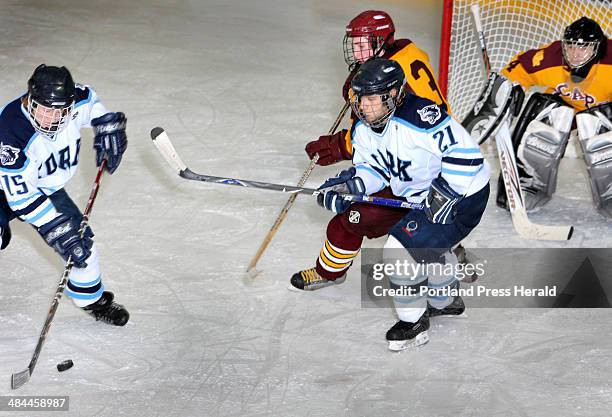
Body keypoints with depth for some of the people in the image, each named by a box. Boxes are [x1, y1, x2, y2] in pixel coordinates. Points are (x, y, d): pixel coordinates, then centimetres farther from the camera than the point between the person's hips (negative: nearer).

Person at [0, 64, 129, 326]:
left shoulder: (73, 102, -24)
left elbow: (90, 100, 5)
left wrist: (107, 127, -5)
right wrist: (55, 228, -37)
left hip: (47, 188, 5)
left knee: (81, 240, 3)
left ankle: (92, 298, 28)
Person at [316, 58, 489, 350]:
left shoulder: (418, 117, -32)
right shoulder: (364, 130, -3)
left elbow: (464, 151, -30)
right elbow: (373, 168, 9)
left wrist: (444, 193, -30)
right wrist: (347, 185, -10)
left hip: (464, 197, -10)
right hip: (424, 198, 10)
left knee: (401, 246, -14)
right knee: (422, 245, 29)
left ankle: (414, 323, 5)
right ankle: (446, 300, 57)